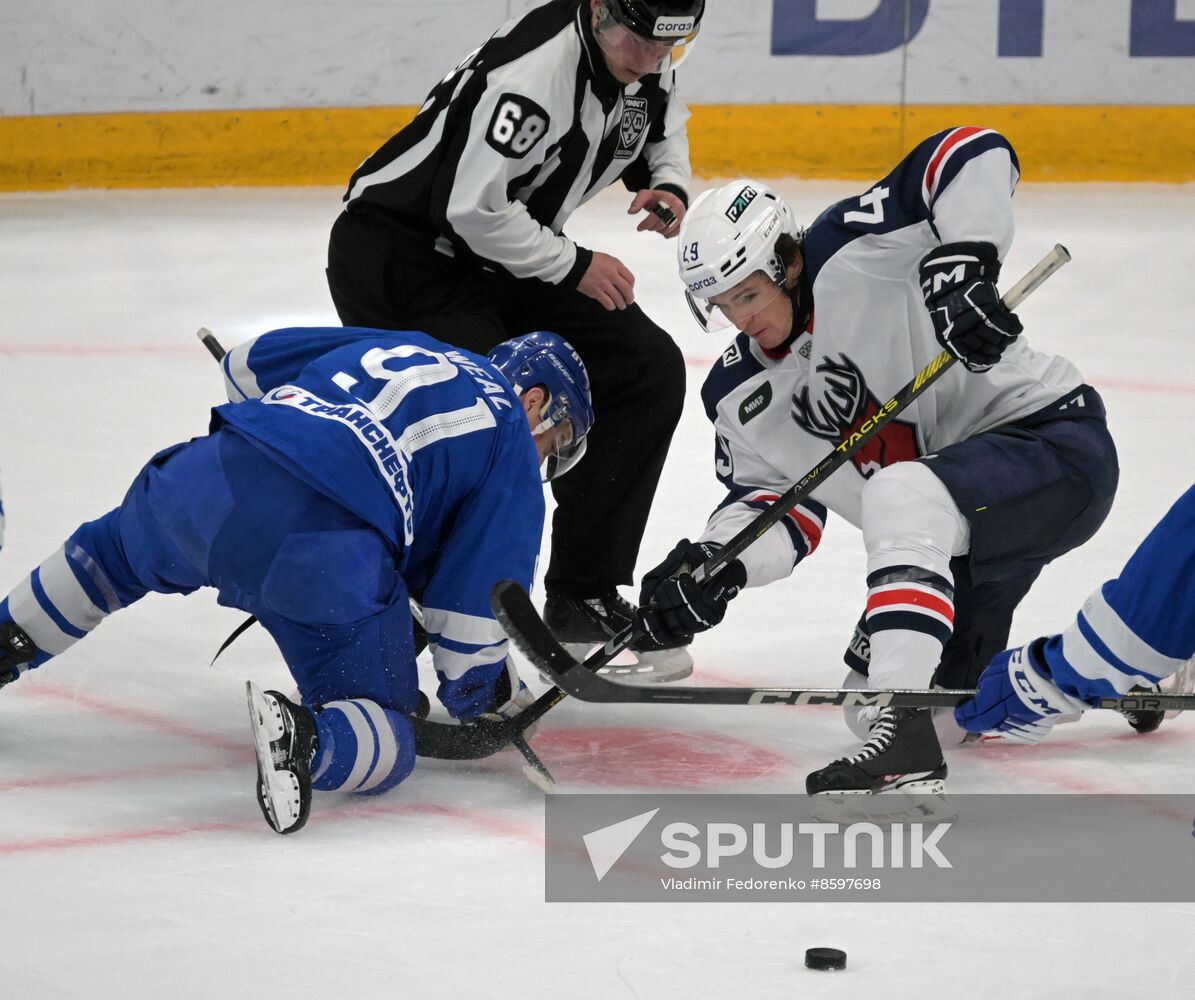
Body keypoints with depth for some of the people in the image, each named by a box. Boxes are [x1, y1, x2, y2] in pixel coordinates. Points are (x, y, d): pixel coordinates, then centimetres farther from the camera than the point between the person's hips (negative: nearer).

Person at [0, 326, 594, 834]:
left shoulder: (387, 345, 33)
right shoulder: (511, 443, 16)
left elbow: (248, 364, 39)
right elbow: (477, 594, 8)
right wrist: (478, 694, 24)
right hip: (328, 555, -6)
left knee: (121, 550, 40)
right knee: (385, 739, 7)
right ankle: (304, 737, -24)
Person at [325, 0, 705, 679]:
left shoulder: (648, 62, -3)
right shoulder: (533, 69, -31)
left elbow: (664, 123, 21)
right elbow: (473, 208, -32)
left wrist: (669, 184, -1)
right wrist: (573, 266, -19)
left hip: (503, 257, 9)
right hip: (398, 248, -9)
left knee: (648, 370, 1)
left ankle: (584, 599, 10)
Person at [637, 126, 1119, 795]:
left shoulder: (852, 252, -17)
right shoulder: (739, 397, 4)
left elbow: (977, 156, -24)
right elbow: (775, 501, 4)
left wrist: (963, 262, -36)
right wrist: (713, 564, -15)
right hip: (953, 541, 10)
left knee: (900, 495, -37)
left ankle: (905, 750, -44)